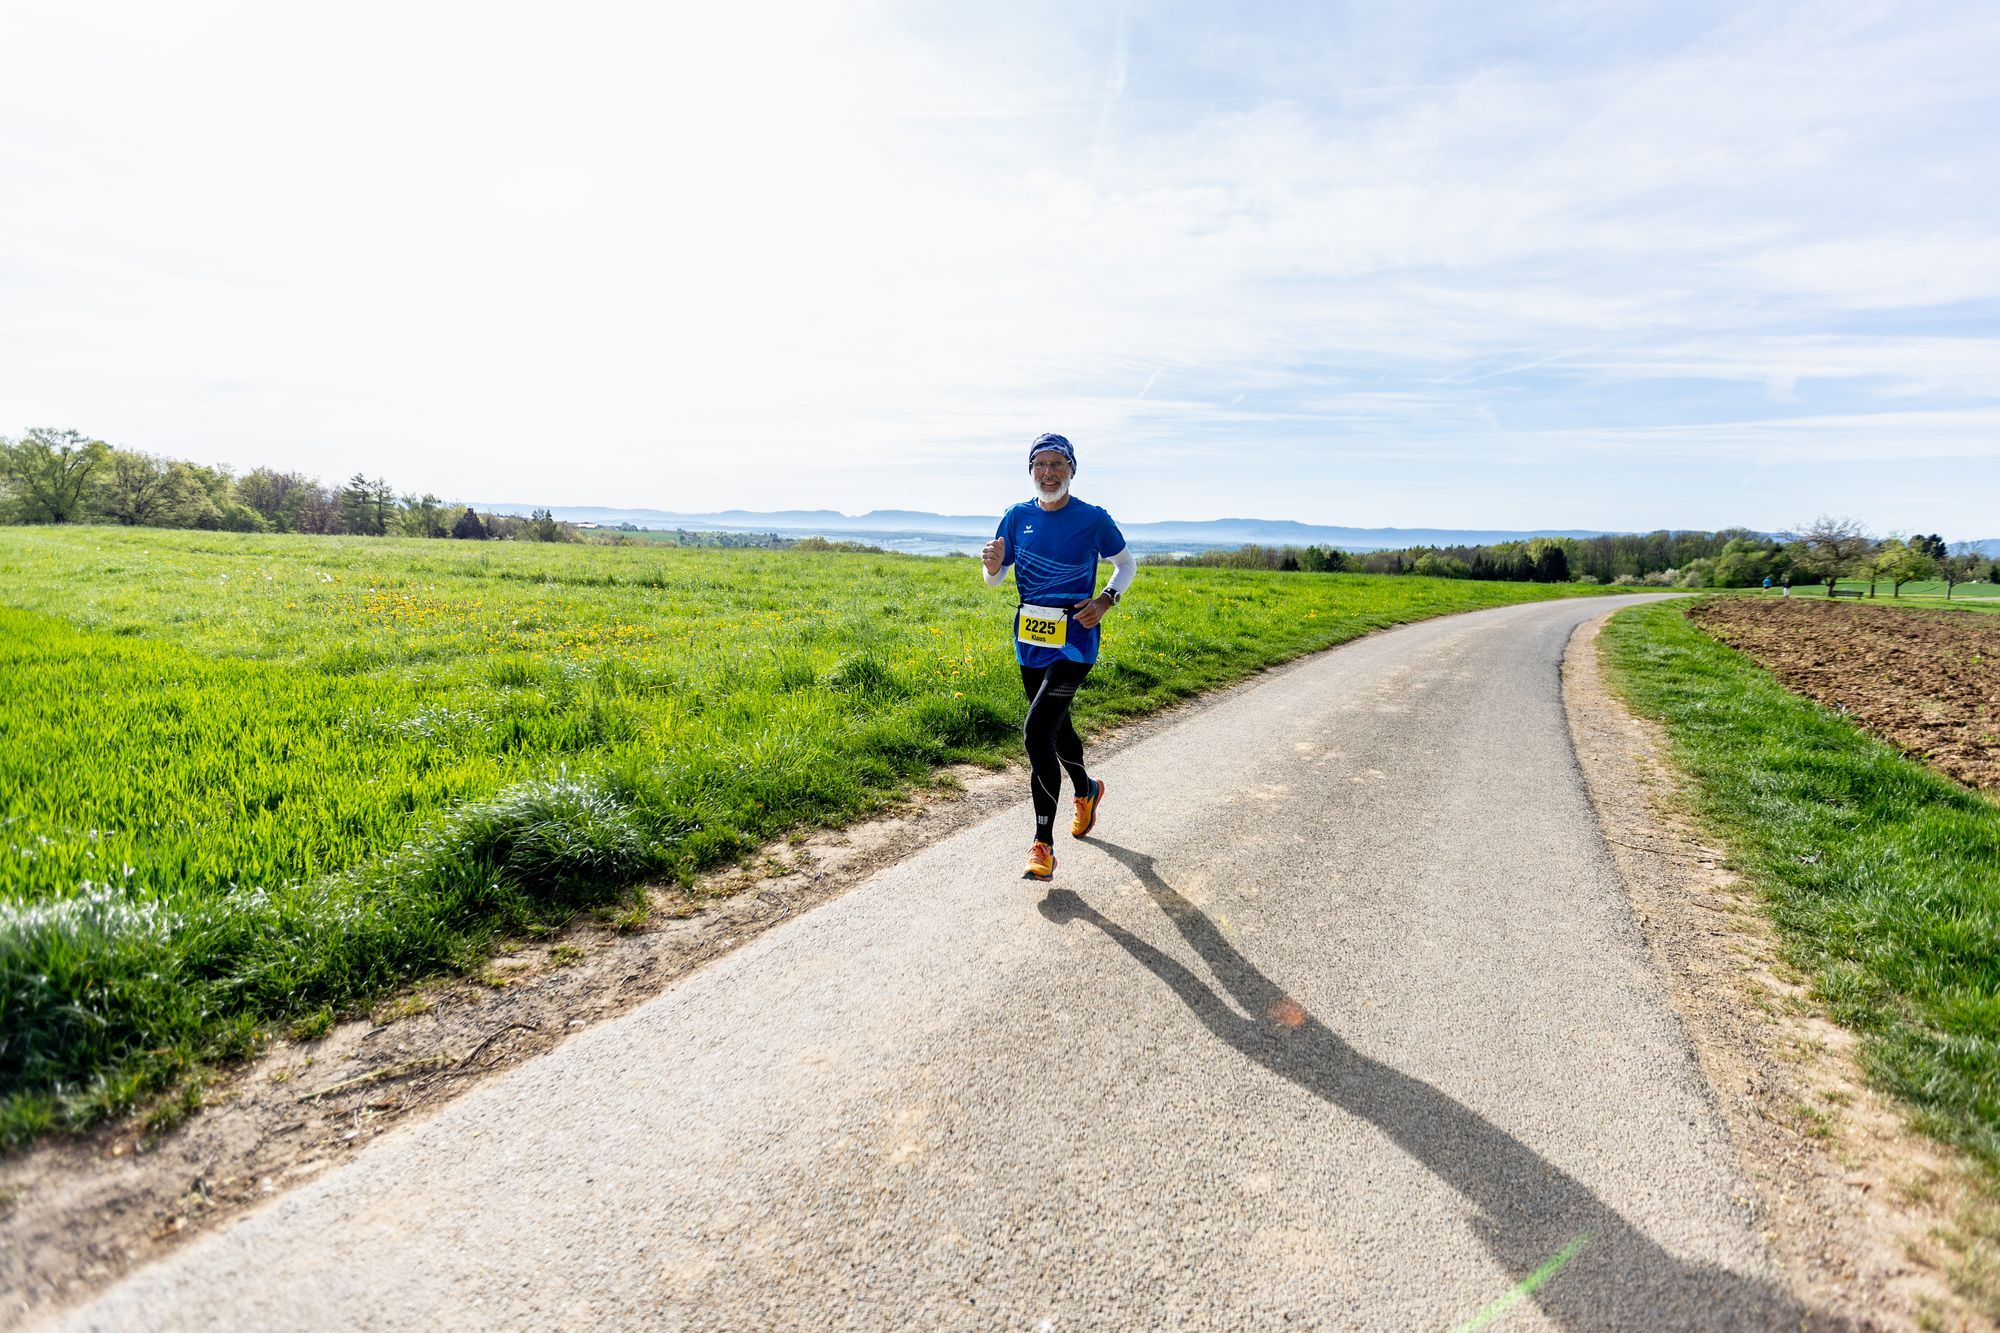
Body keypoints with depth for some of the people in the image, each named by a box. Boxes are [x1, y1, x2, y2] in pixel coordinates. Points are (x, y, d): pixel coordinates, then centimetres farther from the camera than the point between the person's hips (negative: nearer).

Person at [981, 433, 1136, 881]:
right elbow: (995, 580, 9)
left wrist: (1106, 599, -10)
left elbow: (1127, 565, 8)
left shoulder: (1094, 519, -6)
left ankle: (1043, 845, -8)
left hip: (1074, 640, -5)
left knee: (1036, 732, -17)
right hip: (1030, 641, 5)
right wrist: (992, 566, -15)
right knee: (1056, 728, 20)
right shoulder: (1018, 517, 3)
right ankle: (1087, 790, 51)